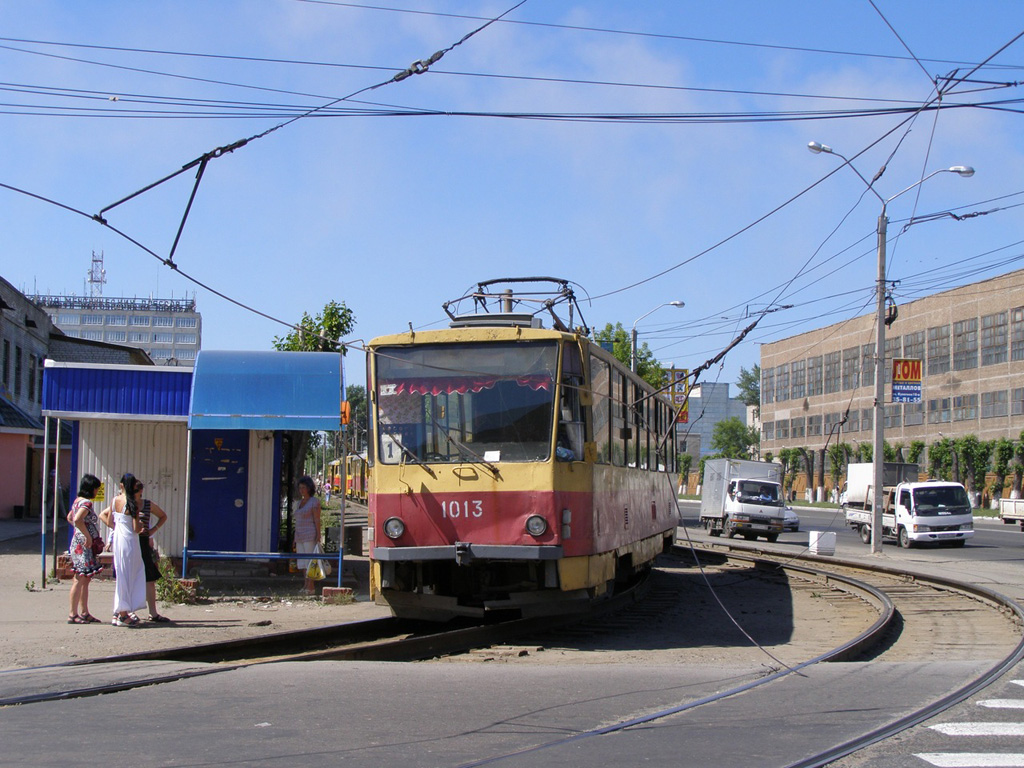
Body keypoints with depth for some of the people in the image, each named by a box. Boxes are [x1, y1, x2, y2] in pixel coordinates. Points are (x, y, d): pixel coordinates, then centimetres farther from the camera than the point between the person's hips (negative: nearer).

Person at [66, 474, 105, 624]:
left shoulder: (78, 501, 14)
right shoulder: (86, 503, -15)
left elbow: (69, 518, 28)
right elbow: (77, 520, -30)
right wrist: (88, 536, -20)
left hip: (79, 543, 10)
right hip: (83, 545, -10)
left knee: (85, 580, 13)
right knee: (80, 579, -7)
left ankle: (84, 612, 17)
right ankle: (73, 614, -5)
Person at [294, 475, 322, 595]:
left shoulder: (314, 501, -7)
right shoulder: (300, 502, 16)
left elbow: (317, 520, -11)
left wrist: (318, 537, -16)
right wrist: (295, 538, 16)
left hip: (310, 536, -8)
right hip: (300, 536, 8)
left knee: (309, 560, -9)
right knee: (302, 561, 8)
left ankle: (311, 586, -8)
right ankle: (307, 584, 13)